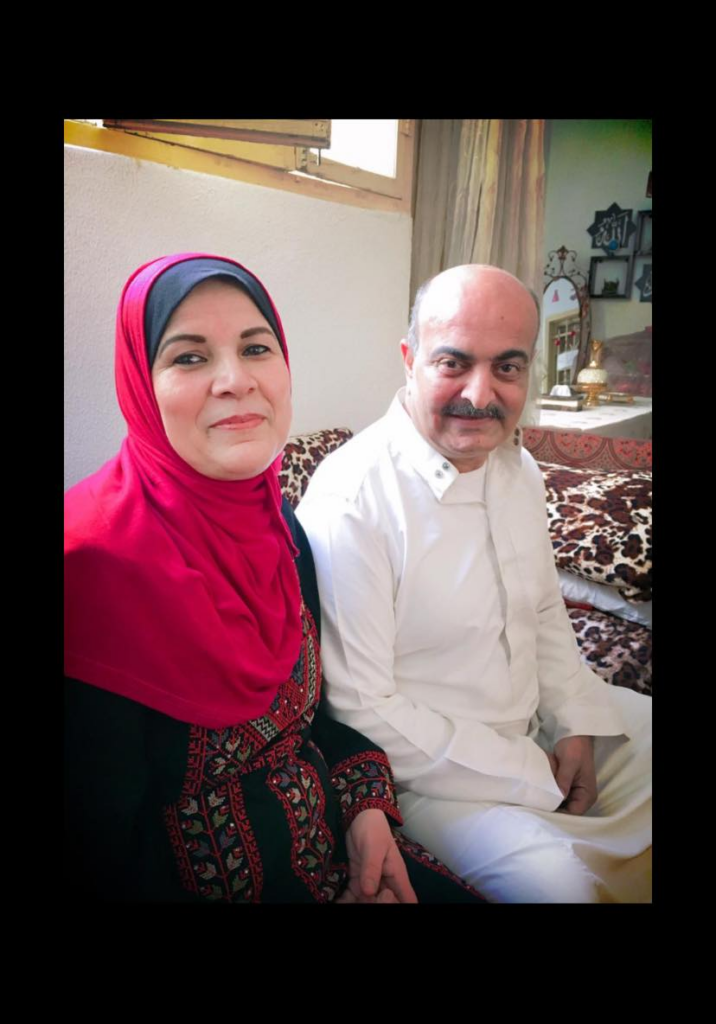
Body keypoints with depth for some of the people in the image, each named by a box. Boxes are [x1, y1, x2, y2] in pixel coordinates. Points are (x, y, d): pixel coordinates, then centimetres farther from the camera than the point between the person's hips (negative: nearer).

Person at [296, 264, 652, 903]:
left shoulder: (518, 467, 0)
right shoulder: (350, 503, -26)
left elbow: (545, 612, 12)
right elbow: (361, 708, -23)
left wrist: (578, 725, -1)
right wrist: (529, 777, -18)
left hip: (539, 717, 8)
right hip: (431, 765, -8)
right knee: (558, 881, -27)